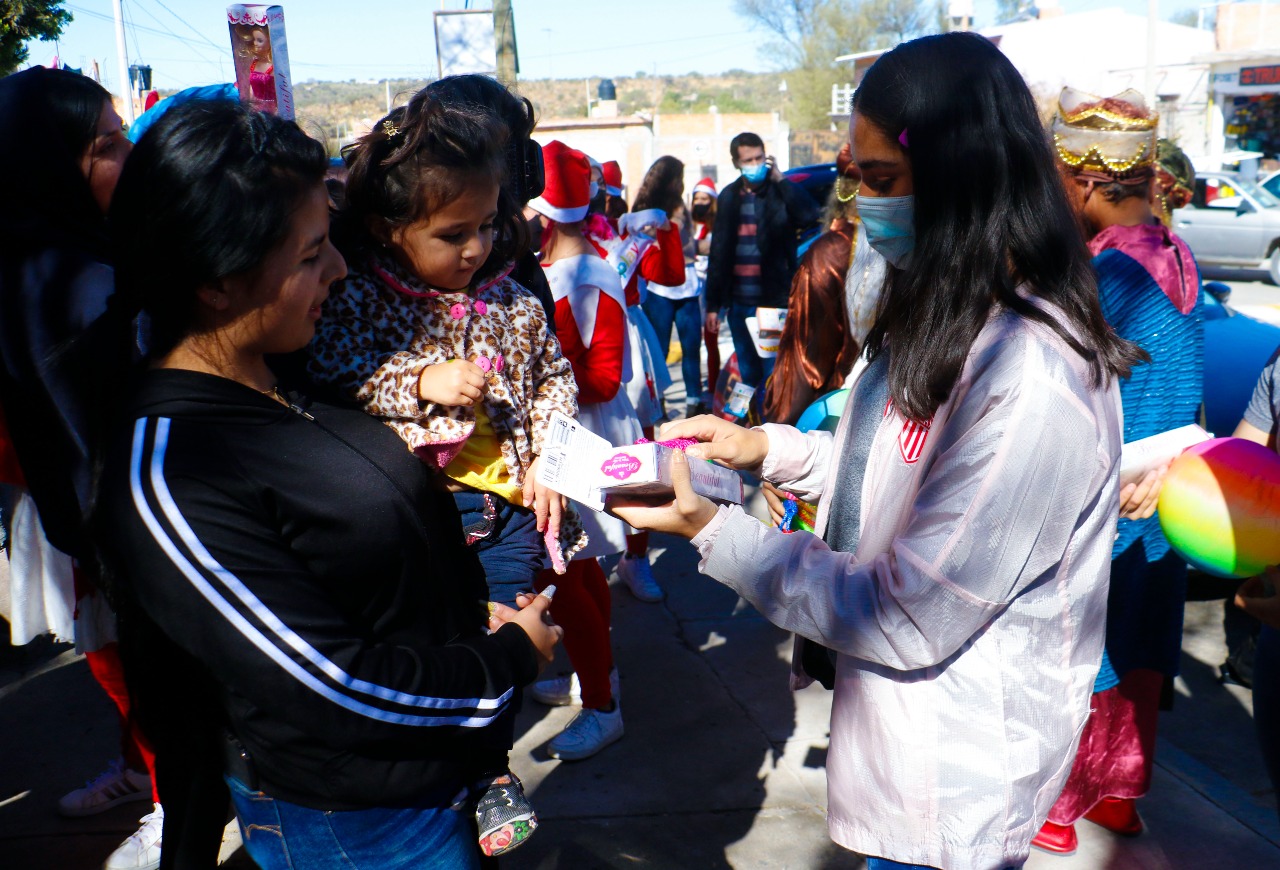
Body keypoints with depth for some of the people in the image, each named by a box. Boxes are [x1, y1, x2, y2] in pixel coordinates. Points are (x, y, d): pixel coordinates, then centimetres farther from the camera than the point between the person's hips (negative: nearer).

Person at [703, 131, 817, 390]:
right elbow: (718, 252, 12)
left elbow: (809, 214, -24)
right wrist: (713, 304, 10)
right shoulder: (729, 197, 10)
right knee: (748, 375, 13)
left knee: (773, 375, -6)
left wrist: (780, 179, -17)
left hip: (773, 300, -4)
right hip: (738, 302, 4)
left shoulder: (781, 192, -2)